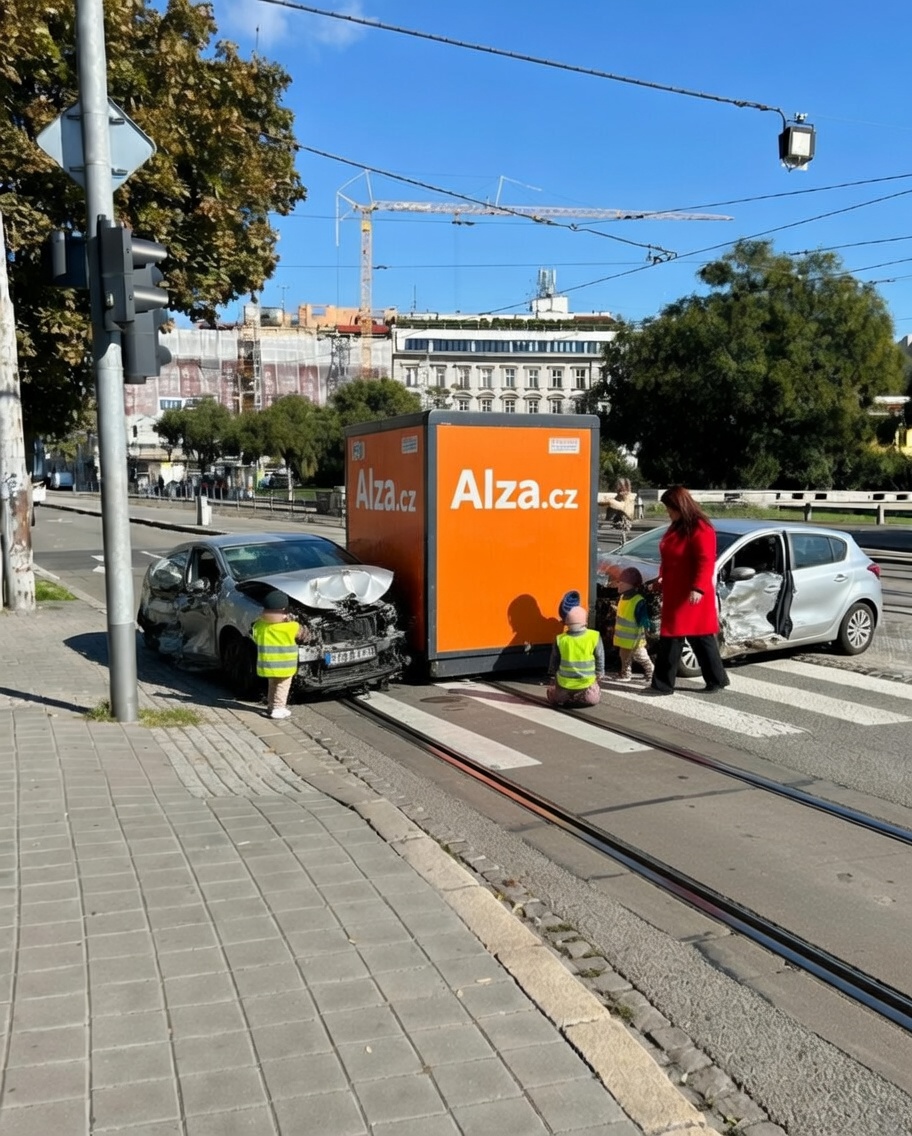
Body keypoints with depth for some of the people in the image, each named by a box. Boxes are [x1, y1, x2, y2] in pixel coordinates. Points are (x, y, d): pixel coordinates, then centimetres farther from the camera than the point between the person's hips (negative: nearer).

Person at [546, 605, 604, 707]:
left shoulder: (560, 639, -11)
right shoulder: (595, 637, -13)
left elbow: (554, 661, 1)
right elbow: (600, 659, -2)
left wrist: (552, 676, 17)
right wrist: (599, 675, 14)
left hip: (564, 683, 0)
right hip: (586, 683, 0)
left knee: (554, 697, 28)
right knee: (593, 698, 29)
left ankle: (566, 697, 4)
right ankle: (582, 697, 5)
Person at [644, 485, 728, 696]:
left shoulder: (700, 529, -17)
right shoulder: (676, 527, 13)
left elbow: (706, 562, -23)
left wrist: (698, 588, -31)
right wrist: (662, 578, 14)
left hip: (692, 595, -9)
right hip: (674, 594, 9)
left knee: (701, 637, 0)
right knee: (669, 638, 9)